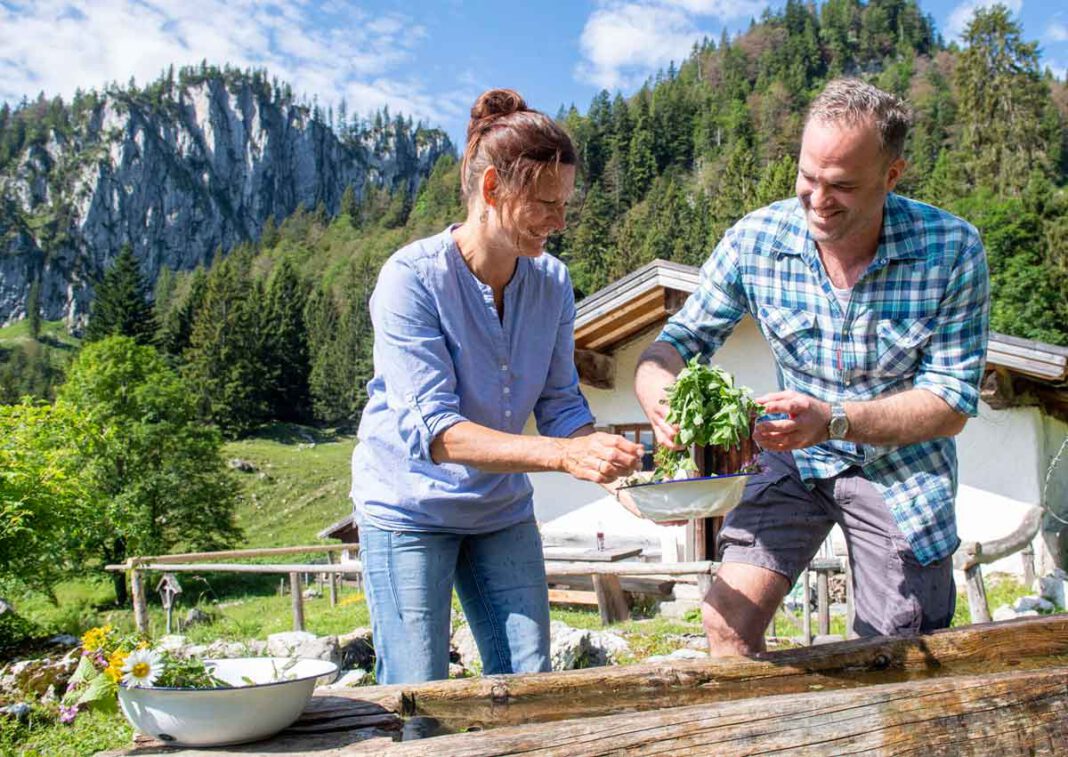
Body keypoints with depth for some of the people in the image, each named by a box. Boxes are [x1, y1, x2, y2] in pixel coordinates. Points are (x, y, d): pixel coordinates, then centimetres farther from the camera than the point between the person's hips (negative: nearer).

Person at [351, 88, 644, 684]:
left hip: (503, 512, 5)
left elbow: (562, 407, -2)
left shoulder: (551, 282, -5)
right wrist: (565, 455, -39)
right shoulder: (412, 278, -21)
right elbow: (434, 430, -29)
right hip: (410, 510, -4)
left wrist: (617, 469, -21)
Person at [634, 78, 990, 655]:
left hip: (902, 470, 0)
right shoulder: (753, 241, -16)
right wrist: (659, 390, -34)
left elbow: (953, 401, -19)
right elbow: (680, 340, -9)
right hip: (796, 457, 1)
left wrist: (834, 420, -36)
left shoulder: (952, 250, -20)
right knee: (727, 622, -13)